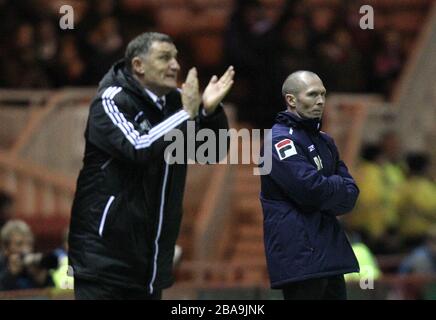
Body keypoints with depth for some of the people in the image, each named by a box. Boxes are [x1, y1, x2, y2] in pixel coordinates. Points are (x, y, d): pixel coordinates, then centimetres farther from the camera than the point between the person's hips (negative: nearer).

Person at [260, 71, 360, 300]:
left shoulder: (324, 141, 19)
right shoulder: (281, 139, -10)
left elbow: (351, 193, 13)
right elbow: (311, 188, -20)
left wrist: (325, 198, -7)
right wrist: (339, 187, -2)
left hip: (328, 252, 9)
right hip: (300, 255, -9)